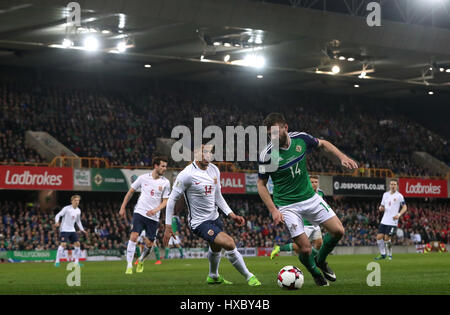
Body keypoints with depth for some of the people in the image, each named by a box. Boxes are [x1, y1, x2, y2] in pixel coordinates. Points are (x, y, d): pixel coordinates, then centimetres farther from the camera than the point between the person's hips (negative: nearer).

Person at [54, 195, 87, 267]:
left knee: (77, 244, -2)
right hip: (64, 229, -6)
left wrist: (82, 229, 17)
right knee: (63, 244, -17)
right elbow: (58, 215, -10)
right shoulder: (67, 208, -10)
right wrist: (57, 222, -29)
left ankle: (76, 262, 6)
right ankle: (57, 261, -12)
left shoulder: (78, 211, 9)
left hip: (72, 230, 6)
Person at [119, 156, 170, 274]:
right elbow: (131, 191, 13)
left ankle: (141, 261, 30)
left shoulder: (165, 182, 2)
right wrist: (123, 207, 11)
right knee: (134, 236, -17)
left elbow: (165, 201, 3)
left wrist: (156, 210, -15)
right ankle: (129, 266, -13)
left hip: (153, 217, 1)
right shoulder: (143, 178, 2)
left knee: (149, 244, -1)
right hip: (139, 212, -1)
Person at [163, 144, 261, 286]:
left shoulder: (214, 170, 2)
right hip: (199, 222, -8)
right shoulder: (187, 174, -21)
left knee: (216, 249, 28)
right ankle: (249, 277, -8)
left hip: (215, 218, 8)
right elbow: (172, 199, -15)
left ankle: (213, 276, 56)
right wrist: (168, 226, -15)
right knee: (229, 244, -22)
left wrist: (231, 214, 2)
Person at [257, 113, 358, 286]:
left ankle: (321, 260, 25)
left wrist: (342, 156, -1)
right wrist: (273, 210, -15)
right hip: (287, 205, -4)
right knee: (305, 249, -10)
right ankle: (316, 274, 23)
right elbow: (261, 184, -7)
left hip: (310, 197, 4)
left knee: (338, 231, -3)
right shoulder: (267, 155, -19)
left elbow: (323, 144, 12)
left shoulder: (300, 138, -9)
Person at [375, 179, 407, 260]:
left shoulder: (399, 196, -4)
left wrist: (399, 214, -17)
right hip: (384, 220, 5)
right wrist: (381, 208, -4)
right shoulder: (385, 194, 12)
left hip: (392, 221, -5)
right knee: (379, 237, -1)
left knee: (387, 238, -8)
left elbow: (404, 207, -1)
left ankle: (390, 255, 10)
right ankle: (382, 254, 15)